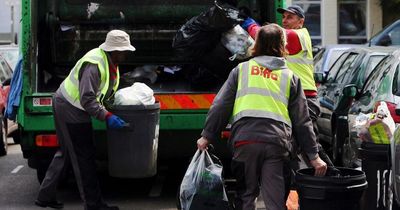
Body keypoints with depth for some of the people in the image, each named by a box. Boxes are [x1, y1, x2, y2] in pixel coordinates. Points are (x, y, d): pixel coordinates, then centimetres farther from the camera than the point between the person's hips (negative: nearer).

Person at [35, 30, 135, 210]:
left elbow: (107, 89, 17)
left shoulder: (110, 61, 4)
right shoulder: (94, 64, -27)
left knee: (66, 153, 17)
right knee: (83, 156, -5)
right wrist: (107, 116, -38)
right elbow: (87, 99, -33)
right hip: (70, 109, -10)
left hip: (69, 106, 10)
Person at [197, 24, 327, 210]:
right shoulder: (290, 77, 18)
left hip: (245, 139, 0)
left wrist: (207, 136, 14)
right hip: (277, 142, 0)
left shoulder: (241, 69, 16)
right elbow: (301, 121, 15)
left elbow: (220, 106, 9)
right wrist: (314, 155, 18)